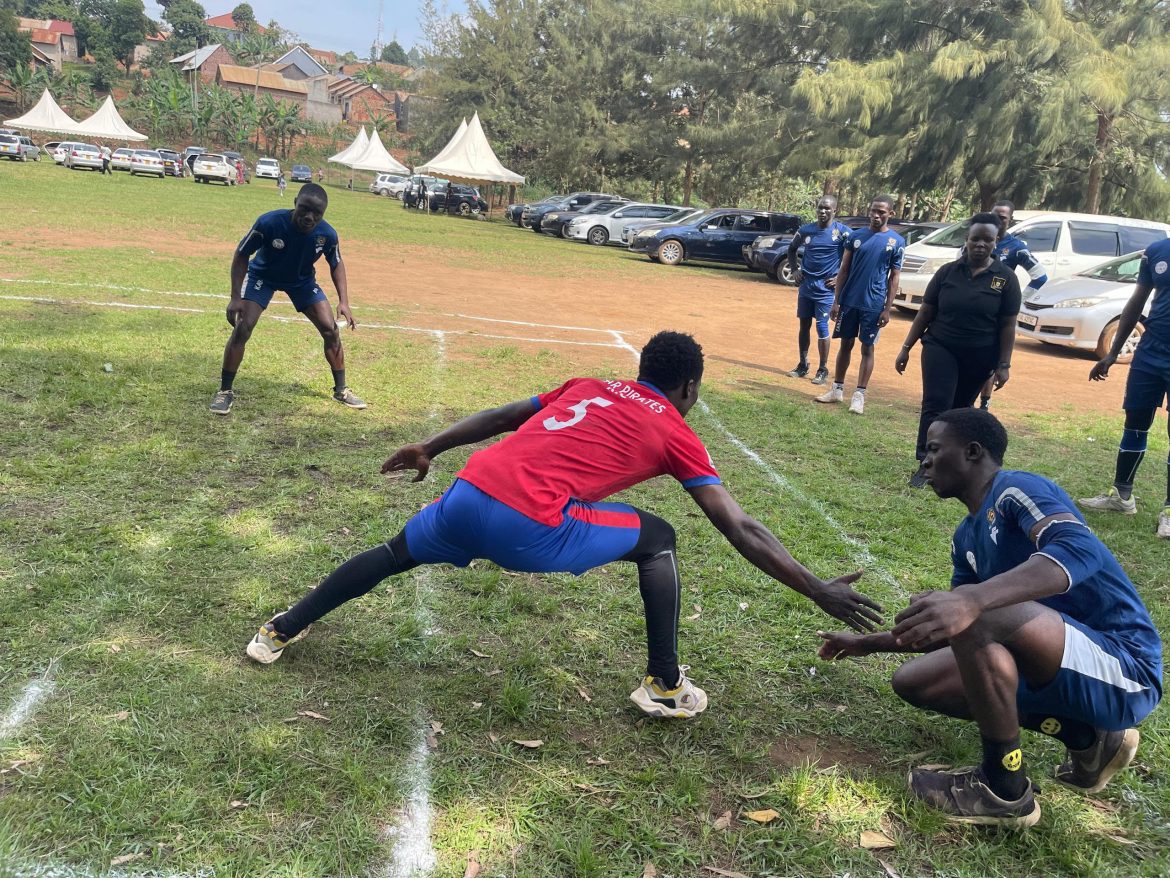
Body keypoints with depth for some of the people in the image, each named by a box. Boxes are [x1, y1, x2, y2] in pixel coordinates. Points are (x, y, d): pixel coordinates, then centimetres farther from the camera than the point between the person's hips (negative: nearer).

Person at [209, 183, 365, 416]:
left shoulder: (327, 234, -28)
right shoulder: (269, 222, -36)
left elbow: (336, 264, -7)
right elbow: (241, 255, -21)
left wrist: (344, 302, -16)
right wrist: (235, 297, -25)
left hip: (303, 280, 2)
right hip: (262, 276, -2)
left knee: (331, 330, -3)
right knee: (242, 328, -15)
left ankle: (341, 390, 15)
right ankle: (225, 391, 1)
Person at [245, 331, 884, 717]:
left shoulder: (588, 388, 24)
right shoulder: (675, 433, 11)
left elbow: (499, 417, 29)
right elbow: (740, 531, 6)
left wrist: (428, 450, 39)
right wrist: (818, 590, 11)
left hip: (466, 496, 5)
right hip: (532, 531, -5)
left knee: (395, 553, 32)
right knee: (656, 539, 15)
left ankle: (281, 631, 44)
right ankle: (665, 688, 17)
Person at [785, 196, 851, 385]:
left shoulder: (842, 232, -9)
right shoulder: (806, 230, 3)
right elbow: (792, 249, 20)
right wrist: (795, 270, 7)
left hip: (826, 288, -4)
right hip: (805, 286, 4)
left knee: (822, 327, -5)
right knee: (804, 325, 10)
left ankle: (823, 370, 5)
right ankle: (802, 366, 21)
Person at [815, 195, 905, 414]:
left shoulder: (897, 242, -2)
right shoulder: (856, 236, 3)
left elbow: (894, 277, -1)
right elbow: (844, 270, 5)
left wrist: (887, 309, -7)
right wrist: (836, 301, 0)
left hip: (873, 305, -2)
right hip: (849, 301, 2)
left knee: (867, 348, 3)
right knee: (846, 344, 11)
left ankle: (859, 395, 7)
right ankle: (837, 389, 21)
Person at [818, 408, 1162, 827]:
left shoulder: (1017, 489, -13)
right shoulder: (967, 537, 13)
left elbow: (1080, 551, -35)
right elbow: (948, 629, 23)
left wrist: (972, 599, -48)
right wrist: (869, 643, 25)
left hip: (1125, 670, -9)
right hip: (1064, 668, 9)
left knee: (981, 617, -32)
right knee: (913, 681, 6)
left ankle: (1004, 790, -11)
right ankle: (1087, 740, 9)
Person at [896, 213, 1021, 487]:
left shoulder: (1006, 278, -4)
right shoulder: (947, 272, -1)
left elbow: (1008, 325, -3)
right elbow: (925, 312, 3)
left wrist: (1004, 365, -8)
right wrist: (906, 348, 0)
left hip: (979, 358, 0)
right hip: (940, 349, 0)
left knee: (959, 409, 12)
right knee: (936, 405, -12)